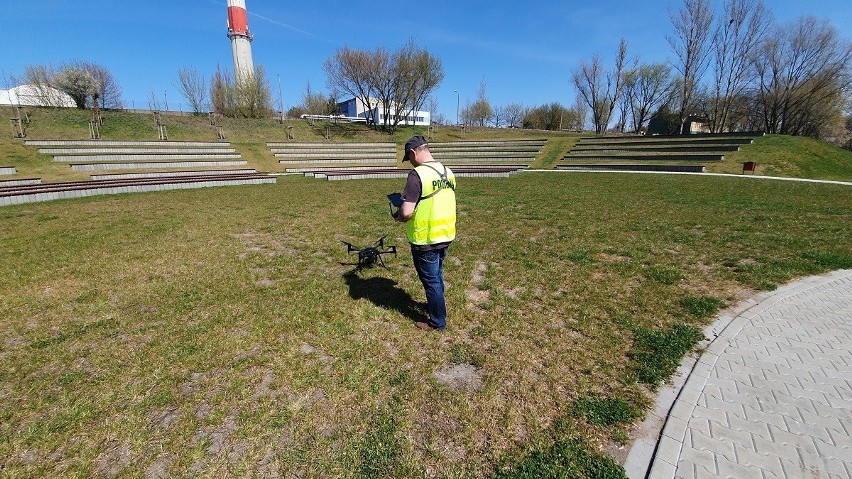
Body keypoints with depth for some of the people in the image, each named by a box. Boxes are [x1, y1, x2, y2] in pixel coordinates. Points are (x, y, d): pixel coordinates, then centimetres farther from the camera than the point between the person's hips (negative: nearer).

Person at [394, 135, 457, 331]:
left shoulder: (417, 175, -21)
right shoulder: (448, 172, 3)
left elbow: (407, 212, -26)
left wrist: (399, 217, -5)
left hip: (426, 239, -7)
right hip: (446, 235, 7)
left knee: (430, 280, 9)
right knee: (437, 274, 26)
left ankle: (438, 322, 23)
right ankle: (436, 304, 46)